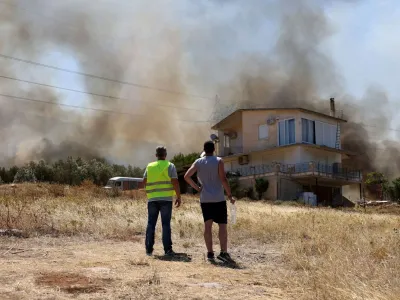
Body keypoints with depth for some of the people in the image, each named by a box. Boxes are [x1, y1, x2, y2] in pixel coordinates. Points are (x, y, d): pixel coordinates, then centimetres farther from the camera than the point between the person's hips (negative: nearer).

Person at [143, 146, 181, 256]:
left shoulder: (149, 166, 9)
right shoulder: (170, 166, -1)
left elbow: (144, 182, 12)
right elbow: (175, 182, -9)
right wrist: (178, 197, -2)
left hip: (152, 199, 3)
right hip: (166, 199, -3)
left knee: (151, 224, 8)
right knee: (166, 224, 0)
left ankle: (149, 249, 9)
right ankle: (168, 249, 0)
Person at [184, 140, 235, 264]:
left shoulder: (198, 162, 5)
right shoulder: (219, 161, -5)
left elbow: (186, 176, -2)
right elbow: (223, 179, -12)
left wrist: (197, 188, 7)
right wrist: (230, 195, -6)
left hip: (205, 199, 4)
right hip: (218, 199, -4)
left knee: (208, 225, 7)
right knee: (222, 225, -2)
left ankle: (210, 253, 6)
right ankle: (223, 252, -13)